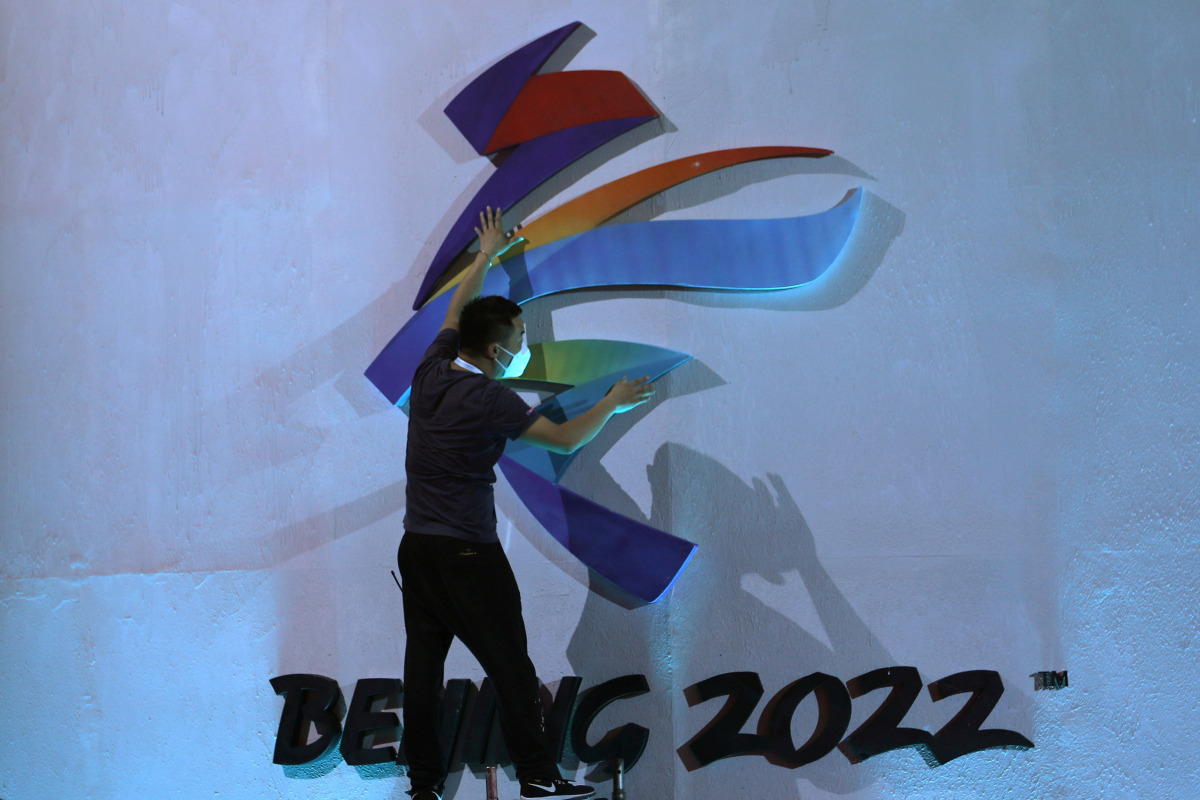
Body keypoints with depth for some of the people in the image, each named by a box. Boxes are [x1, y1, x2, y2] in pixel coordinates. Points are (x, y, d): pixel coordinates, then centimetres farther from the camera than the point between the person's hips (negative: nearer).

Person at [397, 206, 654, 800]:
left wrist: (487, 256, 35)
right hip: (468, 553, -7)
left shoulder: (432, 370, 4)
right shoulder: (488, 401, -15)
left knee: (423, 661, 8)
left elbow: (456, 312, 23)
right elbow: (565, 439, -9)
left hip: (416, 547, 8)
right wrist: (614, 402, 6)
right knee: (509, 666, -1)